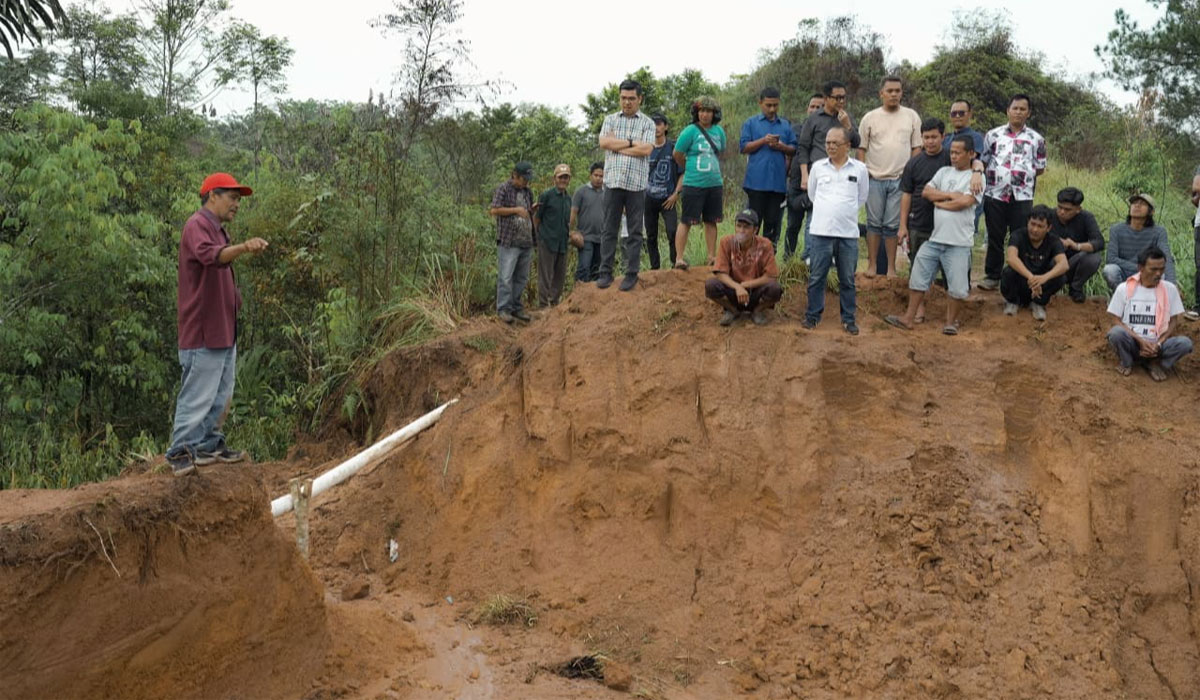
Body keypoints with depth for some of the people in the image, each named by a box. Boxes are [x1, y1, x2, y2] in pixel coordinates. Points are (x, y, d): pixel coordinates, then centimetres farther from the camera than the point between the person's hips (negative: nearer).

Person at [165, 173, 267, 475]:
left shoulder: (219, 230, 19)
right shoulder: (197, 226, -14)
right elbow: (210, 255, -36)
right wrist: (243, 248, -53)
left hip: (223, 331, 10)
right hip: (203, 333, -10)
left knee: (220, 394, 17)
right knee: (198, 394, -7)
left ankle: (209, 445, 27)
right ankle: (180, 452, 0)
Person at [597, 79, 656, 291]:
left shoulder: (647, 123, 7)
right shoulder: (610, 120, 13)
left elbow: (647, 149, -9)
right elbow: (603, 142, -4)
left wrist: (617, 146, -5)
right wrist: (632, 142, -6)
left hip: (637, 183, -1)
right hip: (613, 181, 1)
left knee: (635, 231, 2)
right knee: (609, 229, 3)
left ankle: (631, 273, 7)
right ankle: (605, 272, 8)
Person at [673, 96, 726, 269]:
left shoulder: (719, 131, 7)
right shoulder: (690, 131, -8)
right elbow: (677, 155, -1)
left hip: (714, 183, 5)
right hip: (694, 184, -5)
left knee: (711, 221, 11)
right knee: (686, 222, -4)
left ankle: (712, 256, 19)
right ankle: (679, 258, 0)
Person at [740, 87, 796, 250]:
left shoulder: (786, 125, 16)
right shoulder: (751, 123, 8)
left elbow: (794, 149, 14)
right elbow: (743, 147, 0)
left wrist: (782, 146, -6)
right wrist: (763, 141, -12)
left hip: (778, 181, 3)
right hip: (756, 180, -3)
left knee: (773, 221, 4)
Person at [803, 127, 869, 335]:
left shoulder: (859, 169, 2)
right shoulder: (818, 167, 3)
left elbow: (862, 198, 14)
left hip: (848, 233, 0)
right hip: (822, 232, 0)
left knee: (847, 279, 7)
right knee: (816, 277, 4)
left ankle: (848, 319, 16)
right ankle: (812, 315, 15)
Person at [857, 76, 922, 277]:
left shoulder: (912, 117, 7)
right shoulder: (870, 118, 5)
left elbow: (916, 148, 8)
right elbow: (861, 148, 7)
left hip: (900, 179, 0)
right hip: (874, 178, 0)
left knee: (892, 225, 1)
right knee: (874, 223, 3)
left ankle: (891, 267, 7)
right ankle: (872, 264, 10)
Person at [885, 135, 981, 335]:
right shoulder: (943, 172, 13)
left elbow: (964, 202, -15)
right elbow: (926, 192, 2)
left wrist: (939, 202, -3)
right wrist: (951, 195, -8)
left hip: (959, 243, -5)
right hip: (933, 238, 5)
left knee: (957, 287, -1)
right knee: (918, 277, 7)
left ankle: (951, 321, 16)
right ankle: (909, 318, 15)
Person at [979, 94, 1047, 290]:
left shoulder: (1036, 139, 8)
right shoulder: (993, 135, 8)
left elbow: (1040, 169, 12)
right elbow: (982, 161, 9)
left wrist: (1022, 175, 2)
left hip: (1022, 197, 0)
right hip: (995, 194, 0)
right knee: (995, 237, 6)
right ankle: (992, 276, 14)